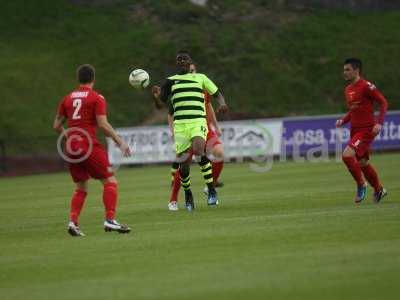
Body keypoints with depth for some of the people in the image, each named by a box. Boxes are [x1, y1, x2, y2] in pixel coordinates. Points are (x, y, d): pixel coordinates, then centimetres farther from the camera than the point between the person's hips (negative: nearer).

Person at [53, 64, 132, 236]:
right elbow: (103, 125, -12)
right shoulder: (97, 98, -2)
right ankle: (110, 220, -16)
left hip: (71, 149, 6)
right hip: (89, 146, -6)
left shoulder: (68, 98, 14)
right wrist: (120, 142, -7)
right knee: (110, 182, -1)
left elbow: (56, 125, 16)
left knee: (81, 188, 17)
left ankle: (73, 222, 0)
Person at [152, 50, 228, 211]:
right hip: (179, 124, 2)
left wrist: (222, 103, -3)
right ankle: (187, 194, 25)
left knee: (198, 151, -29)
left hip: (198, 121, -2)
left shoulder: (200, 78, 14)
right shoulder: (171, 81, 15)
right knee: (183, 163, -2)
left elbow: (217, 93, 19)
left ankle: (212, 190, -19)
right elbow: (160, 104, 11)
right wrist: (156, 96, -12)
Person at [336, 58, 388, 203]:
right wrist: (343, 120, 6)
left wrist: (379, 123, -20)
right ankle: (379, 189, 32)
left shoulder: (366, 86, -13)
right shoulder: (348, 89, 12)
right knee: (362, 163, 14)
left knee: (347, 155, -21)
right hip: (355, 130, 9)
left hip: (366, 130, -9)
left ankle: (361, 185, -3)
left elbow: (383, 103, -11)